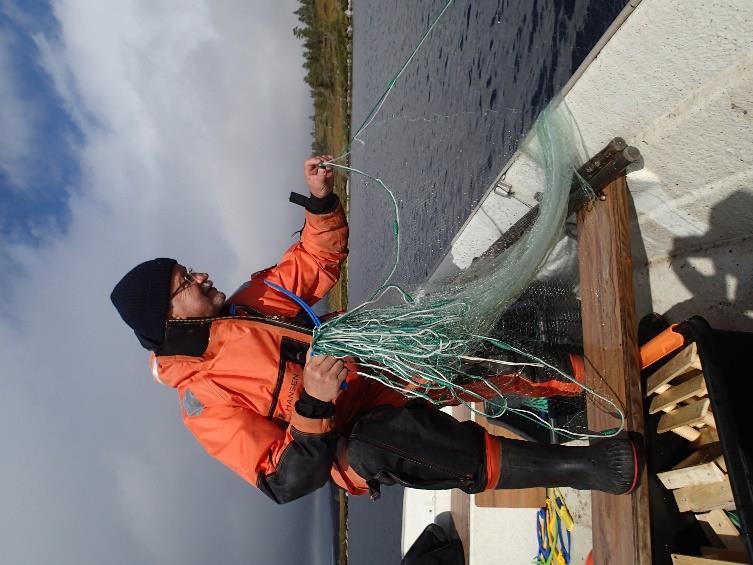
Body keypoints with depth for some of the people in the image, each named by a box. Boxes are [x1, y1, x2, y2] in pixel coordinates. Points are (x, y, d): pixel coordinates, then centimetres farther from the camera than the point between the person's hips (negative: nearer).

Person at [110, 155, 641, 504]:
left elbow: (318, 261, 9)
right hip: (353, 451, -7)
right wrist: (312, 405, -35)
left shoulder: (248, 301, 4)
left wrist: (320, 200, -8)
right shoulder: (204, 398, -15)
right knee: (392, 431, -41)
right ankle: (576, 467, -31)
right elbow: (285, 482, -19)